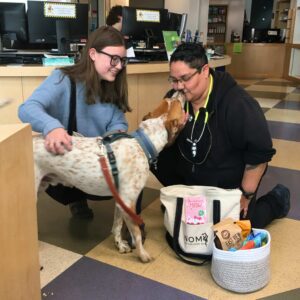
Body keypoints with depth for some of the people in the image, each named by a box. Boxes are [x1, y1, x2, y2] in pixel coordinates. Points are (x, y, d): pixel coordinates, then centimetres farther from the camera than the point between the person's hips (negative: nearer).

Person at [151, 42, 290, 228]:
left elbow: (260, 153, -23)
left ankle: (276, 200, 18)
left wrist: (246, 195, -18)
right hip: (191, 177, 5)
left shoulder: (237, 103, -29)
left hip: (230, 185, -5)